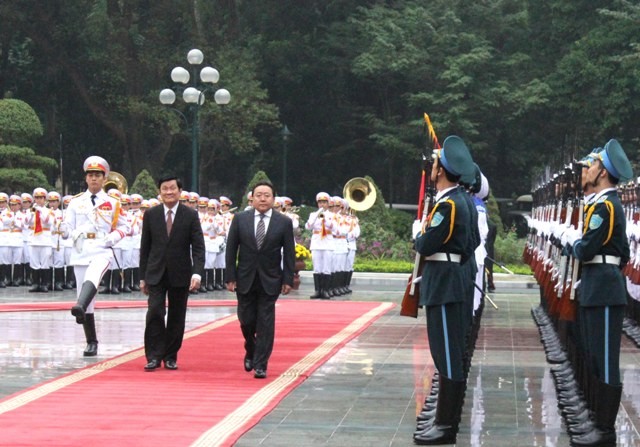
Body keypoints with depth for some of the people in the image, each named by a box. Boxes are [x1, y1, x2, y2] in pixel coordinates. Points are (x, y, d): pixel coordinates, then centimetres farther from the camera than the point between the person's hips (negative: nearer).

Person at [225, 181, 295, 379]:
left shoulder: (284, 222, -2)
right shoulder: (240, 219, 0)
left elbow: (289, 253, 0)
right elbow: (231, 250, 2)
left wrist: (288, 280, -6)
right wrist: (231, 277, -3)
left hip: (270, 281, -1)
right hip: (245, 280, 1)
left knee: (265, 322, -2)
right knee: (246, 320, 5)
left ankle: (260, 365, 2)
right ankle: (250, 352, 34)